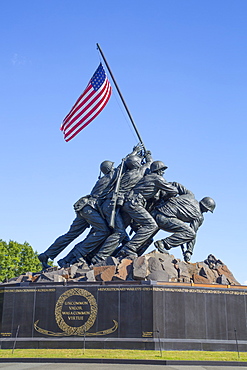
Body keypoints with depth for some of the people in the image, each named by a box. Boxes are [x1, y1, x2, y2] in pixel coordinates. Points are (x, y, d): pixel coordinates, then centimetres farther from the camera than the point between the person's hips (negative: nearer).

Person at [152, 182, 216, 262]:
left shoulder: (190, 195, 21)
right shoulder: (199, 217, 7)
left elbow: (175, 185, 22)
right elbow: (193, 233, 3)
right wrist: (189, 251, 8)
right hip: (164, 218, -8)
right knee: (190, 234, -8)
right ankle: (163, 243, -17)